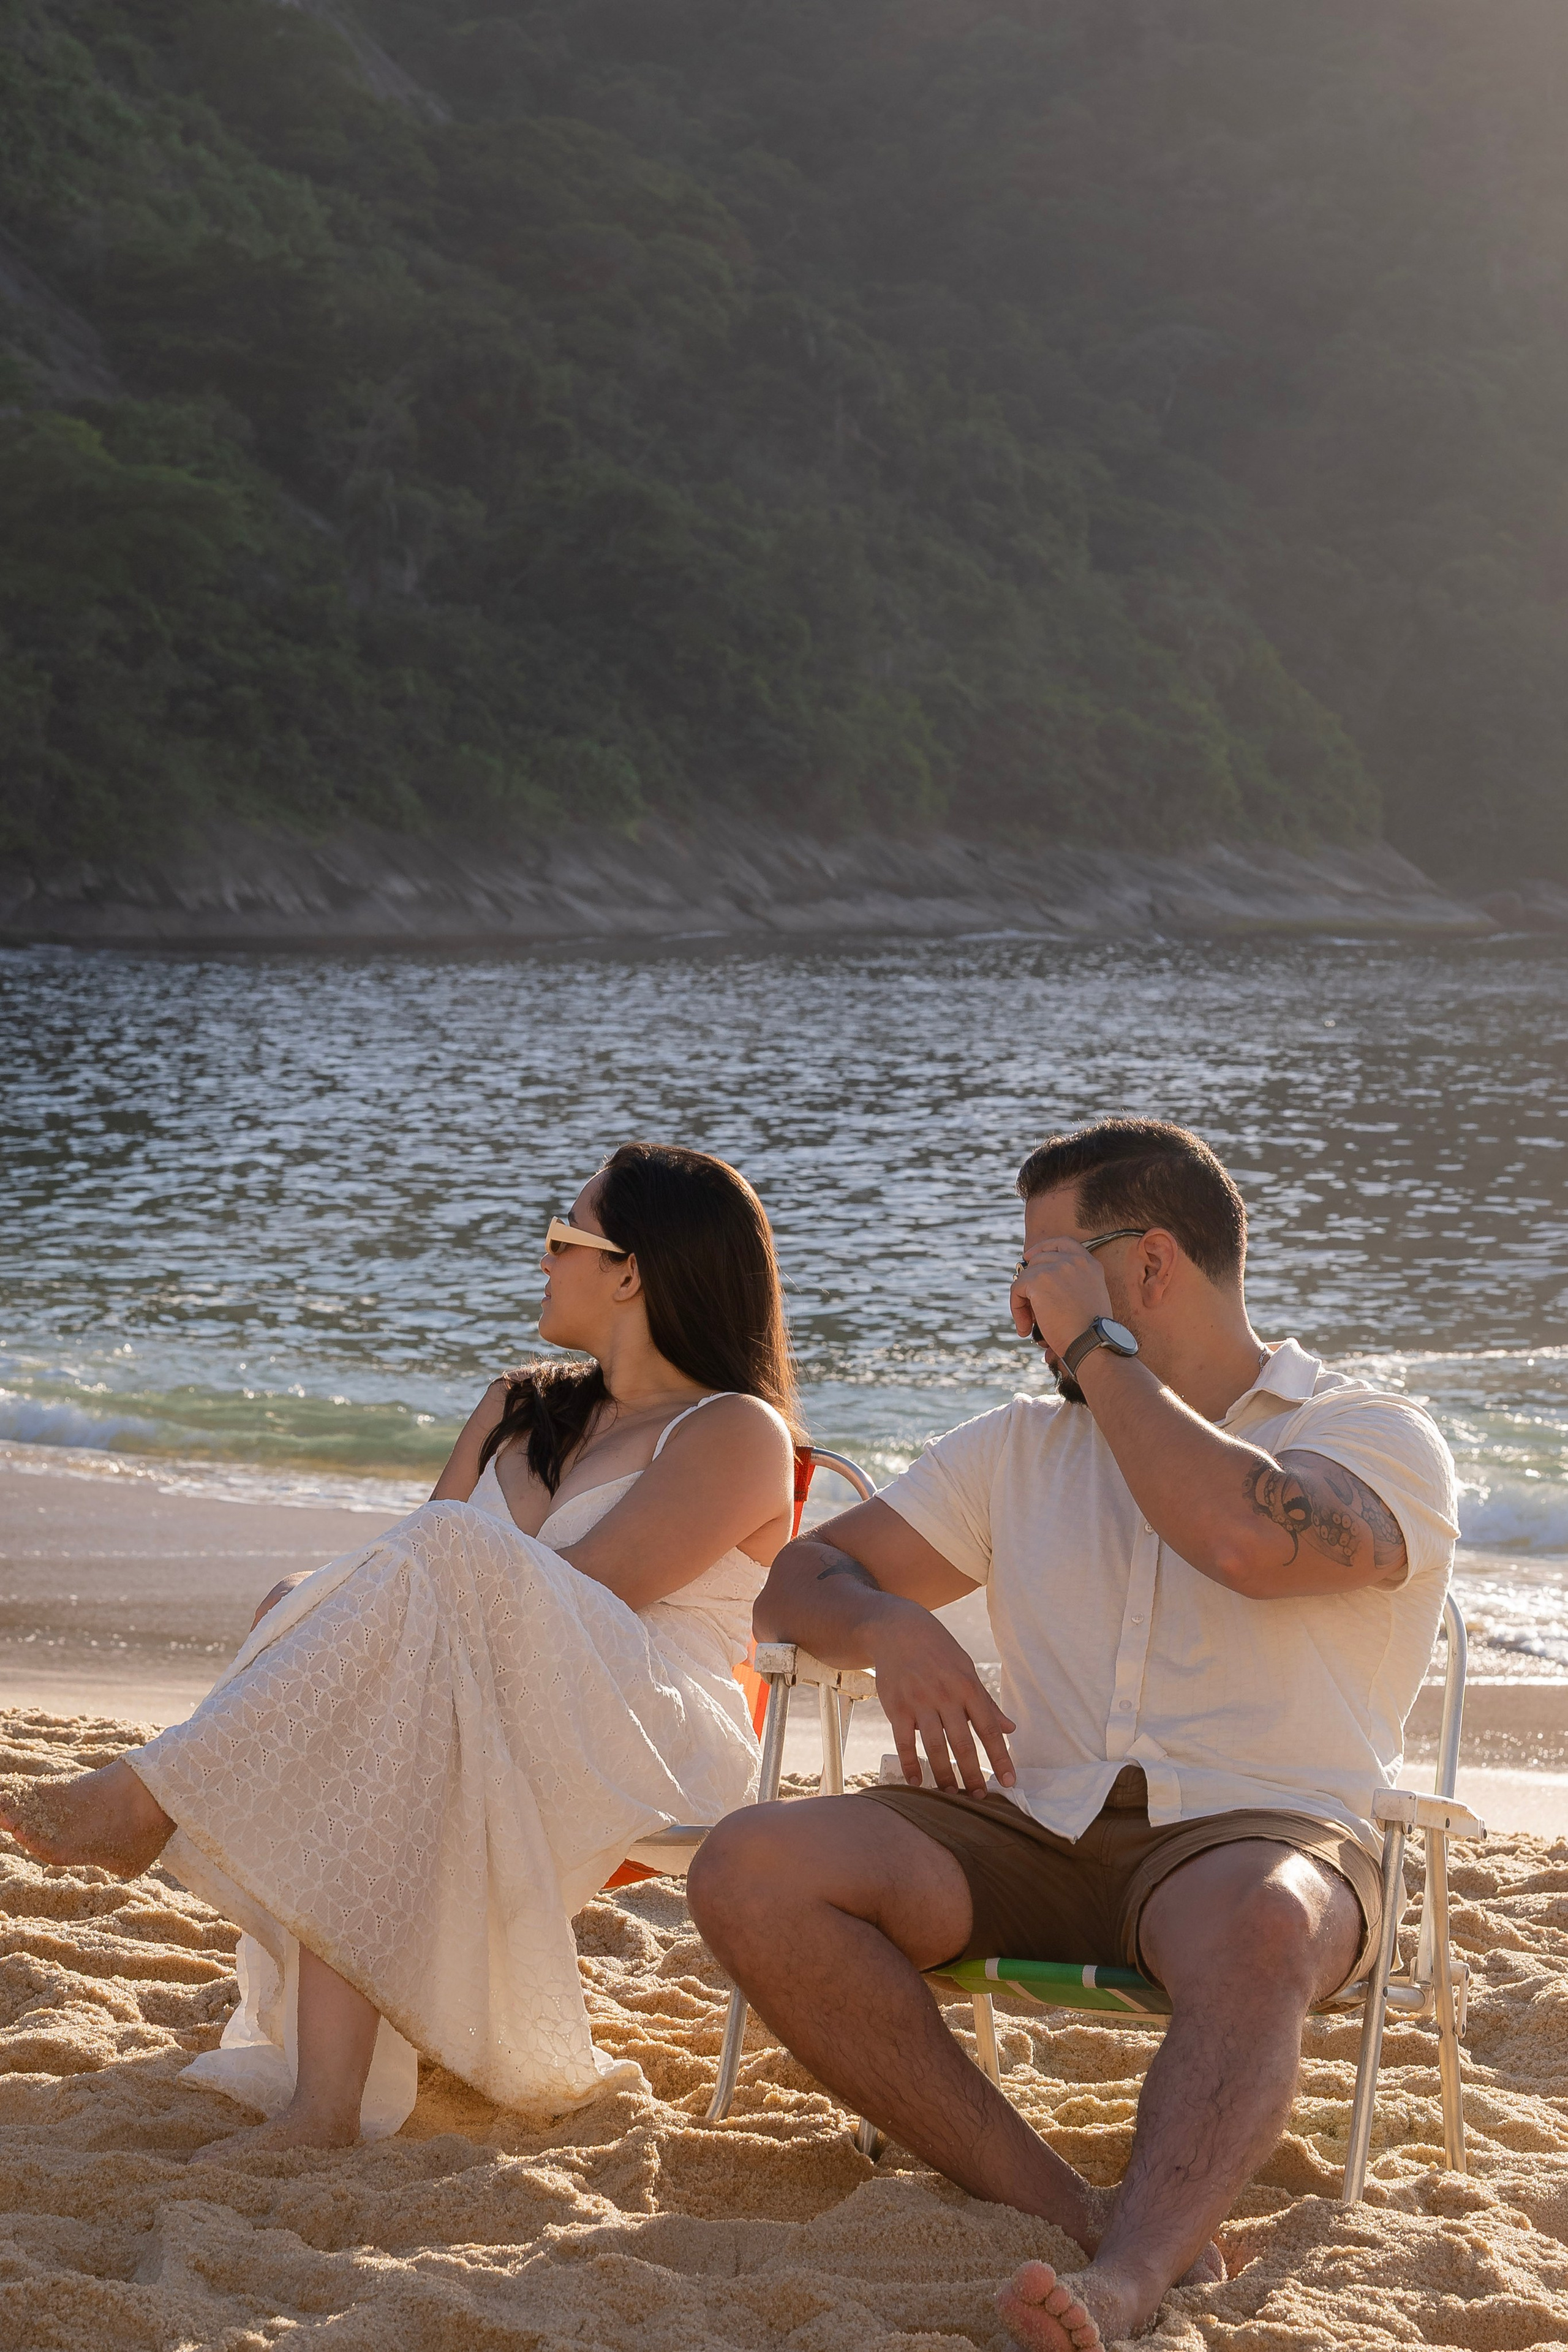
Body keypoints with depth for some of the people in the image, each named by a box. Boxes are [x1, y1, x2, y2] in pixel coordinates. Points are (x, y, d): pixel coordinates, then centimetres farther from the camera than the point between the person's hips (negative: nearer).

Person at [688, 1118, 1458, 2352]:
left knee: (1258, 1926, -41)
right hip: (1033, 1823, 5)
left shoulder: (1378, 1436, 5)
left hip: (1255, 1831, -4)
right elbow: (799, 1581, 21)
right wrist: (887, 1624, -3)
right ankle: (1070, 2214, -32)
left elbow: (1251, 1539, -19)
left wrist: (1096, 1349, -6)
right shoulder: (1020, 1447, 23)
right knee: (752, 1866, -23)